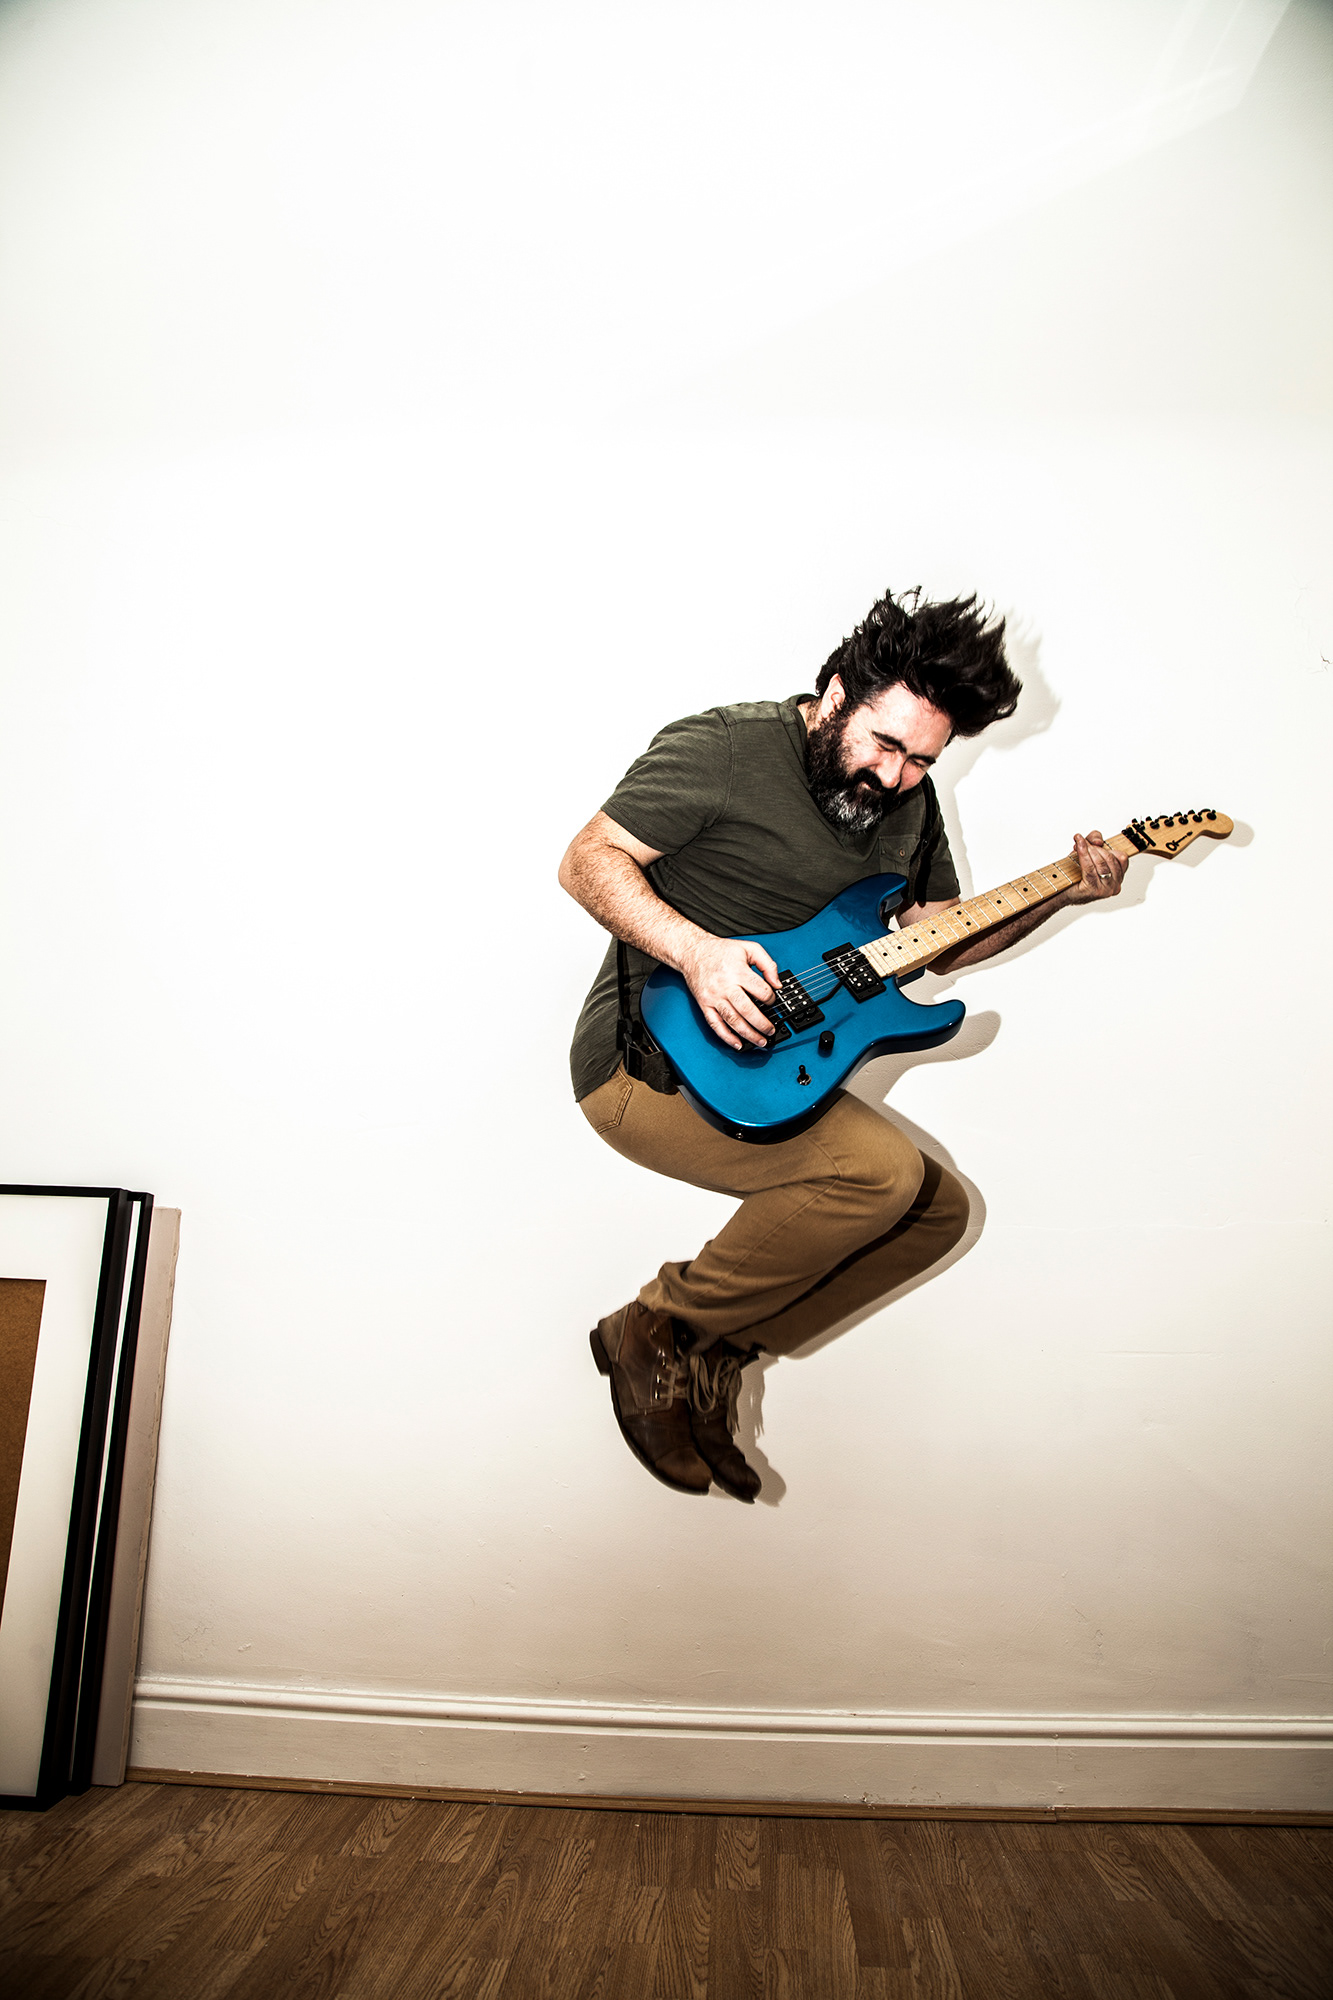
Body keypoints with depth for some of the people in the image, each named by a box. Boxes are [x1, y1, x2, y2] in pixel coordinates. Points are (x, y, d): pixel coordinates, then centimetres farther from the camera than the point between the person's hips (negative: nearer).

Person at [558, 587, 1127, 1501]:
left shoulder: (908, 798, 9)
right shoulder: (721, 750, -14)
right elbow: (589, 860, -15)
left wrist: (1057, 897, 4)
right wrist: (694, 950, -29)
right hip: (648, 1060, -8)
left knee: (940, 1209, 5)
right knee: (882, 1169, -25)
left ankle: (714, 1357, 7)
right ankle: (652, 1330, -7)